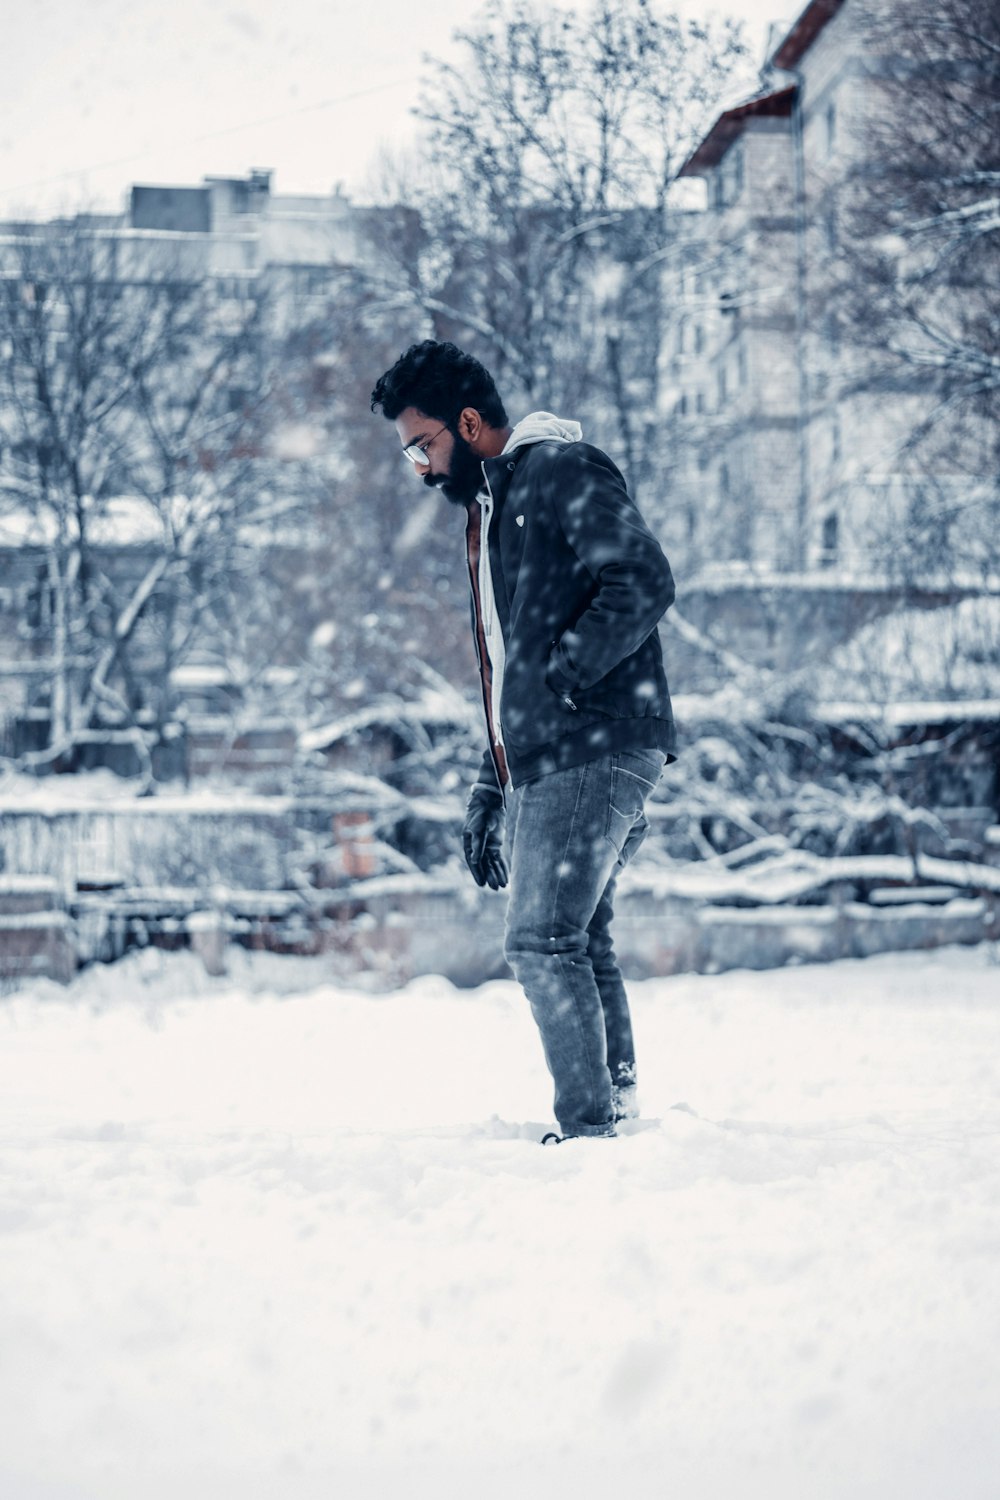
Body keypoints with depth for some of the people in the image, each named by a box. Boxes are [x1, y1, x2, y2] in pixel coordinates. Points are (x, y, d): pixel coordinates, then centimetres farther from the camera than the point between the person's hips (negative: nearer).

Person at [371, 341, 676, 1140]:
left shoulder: (564, 473, -5)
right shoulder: (489, 509, 24)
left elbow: (646, 581, -20)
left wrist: (561, 676, -22)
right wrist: (488, 795, 23)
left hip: (596, 752, -10)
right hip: (536, 767, 10)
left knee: (543, 944, -14)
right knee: (578, 950, 9)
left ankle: (592, 1128, -12)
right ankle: (620, 1110, 14)